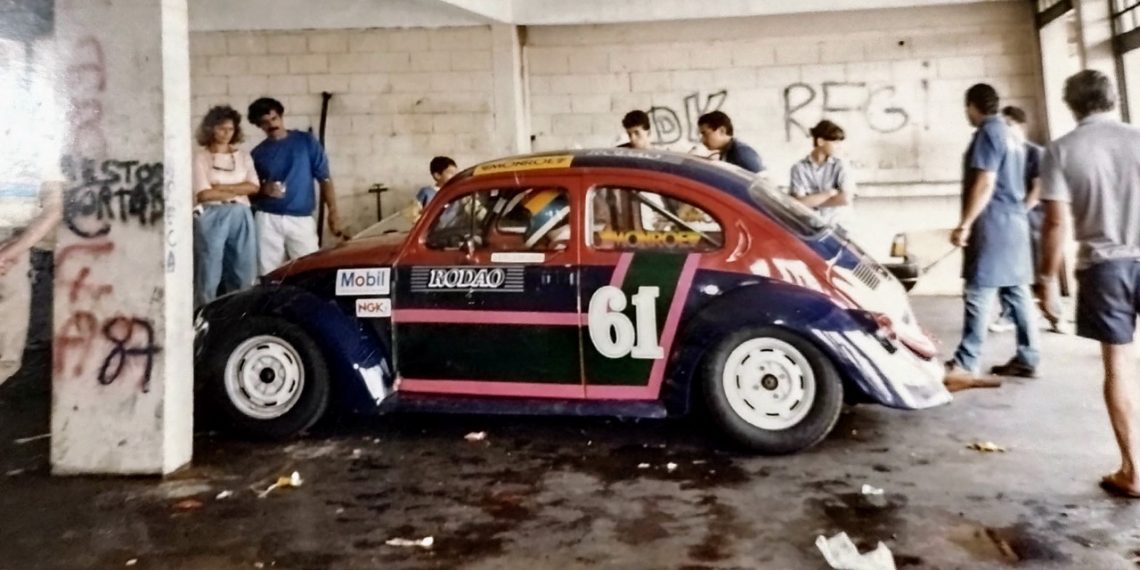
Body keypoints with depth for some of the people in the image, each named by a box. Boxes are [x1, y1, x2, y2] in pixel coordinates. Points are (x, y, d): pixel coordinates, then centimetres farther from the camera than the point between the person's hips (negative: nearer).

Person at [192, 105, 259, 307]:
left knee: (244, 272, 4)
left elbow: (254, 186, 1)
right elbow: (204, 194, -9)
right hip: (211, 217, -4)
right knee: (210, 272, -2)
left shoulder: (243, 156, 13)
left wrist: (222, 187, -8)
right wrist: (237, 191, -3)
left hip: (241, 217, 4)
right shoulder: (200, 157, 0)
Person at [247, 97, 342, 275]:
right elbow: (251, 193, 14)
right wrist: (264, 190, -10)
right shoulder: (257, 153, 10)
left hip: (301, 220, -2)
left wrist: (332, 212, -9)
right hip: (268, 220, 2)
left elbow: (324, 178, 1)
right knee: (269, 275, 3)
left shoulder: (306, 141, 4)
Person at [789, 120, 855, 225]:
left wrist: (812, 201, -7)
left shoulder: (839, 165, 1)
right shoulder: (799, 168, -2)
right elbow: (799, 202, -10)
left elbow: (846, 198, -10)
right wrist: (830, 193, -7)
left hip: (834, 223, 1)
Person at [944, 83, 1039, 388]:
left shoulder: (988, 133, -10)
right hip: (1014, 220, 10)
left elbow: (985, 184, -19)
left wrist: (964, 224, -18)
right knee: (1016, 291, 10)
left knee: (979, 293, -11)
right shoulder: (1008, 134, 20)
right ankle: (1026, 358, 15)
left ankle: (965, 365, -12)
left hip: (993, 223, -10)